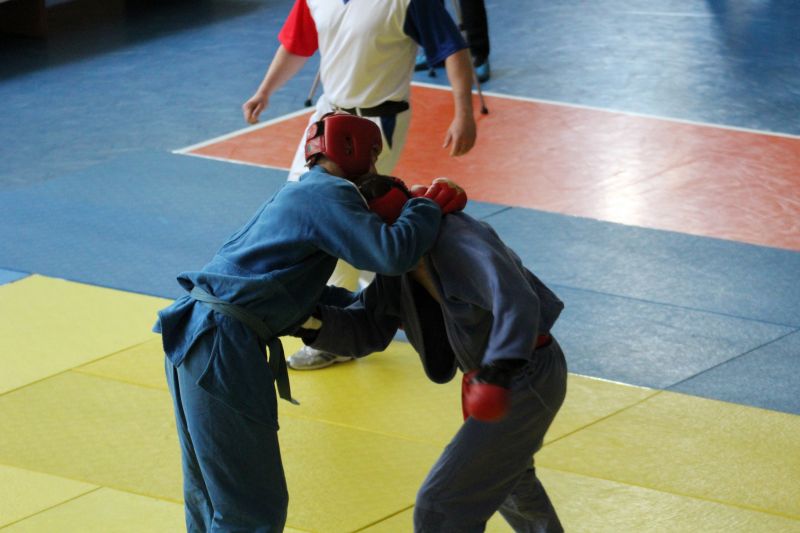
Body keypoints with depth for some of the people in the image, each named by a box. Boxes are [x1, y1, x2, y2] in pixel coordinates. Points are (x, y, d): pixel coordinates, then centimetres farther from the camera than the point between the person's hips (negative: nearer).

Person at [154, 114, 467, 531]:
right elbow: (391, 253, -21)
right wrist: (429, 207, -5)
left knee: (208, 494, 23)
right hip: (225, 345, -10)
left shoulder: (298, 193, 23)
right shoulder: (329, 193, -7)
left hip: (191, 333, 10)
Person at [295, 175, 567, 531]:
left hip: (526, 379, -10)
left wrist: (501, 366, -57)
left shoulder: (458, 243, -28)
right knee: (505, 475, 38)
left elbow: (515, 298, -42)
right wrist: (315, 320, -21)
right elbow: (363, 330, -1)